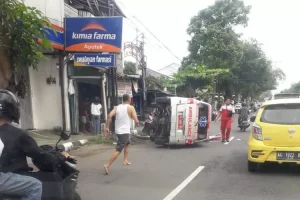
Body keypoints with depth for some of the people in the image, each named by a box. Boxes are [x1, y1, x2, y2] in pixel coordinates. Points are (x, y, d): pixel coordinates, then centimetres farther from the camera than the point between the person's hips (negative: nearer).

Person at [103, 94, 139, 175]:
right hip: (124, 131, -7)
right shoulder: (131, 108, -6)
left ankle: (125, 160, 32)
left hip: (118, 130, 7)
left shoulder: (117, 107, 7)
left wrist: (107, 127, -5)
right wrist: (137, 122, 12)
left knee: (127, 143, 31)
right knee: (118, 150, -8)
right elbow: (136, 121, -12)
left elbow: (110, 116, -8)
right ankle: (107, 165, -17)